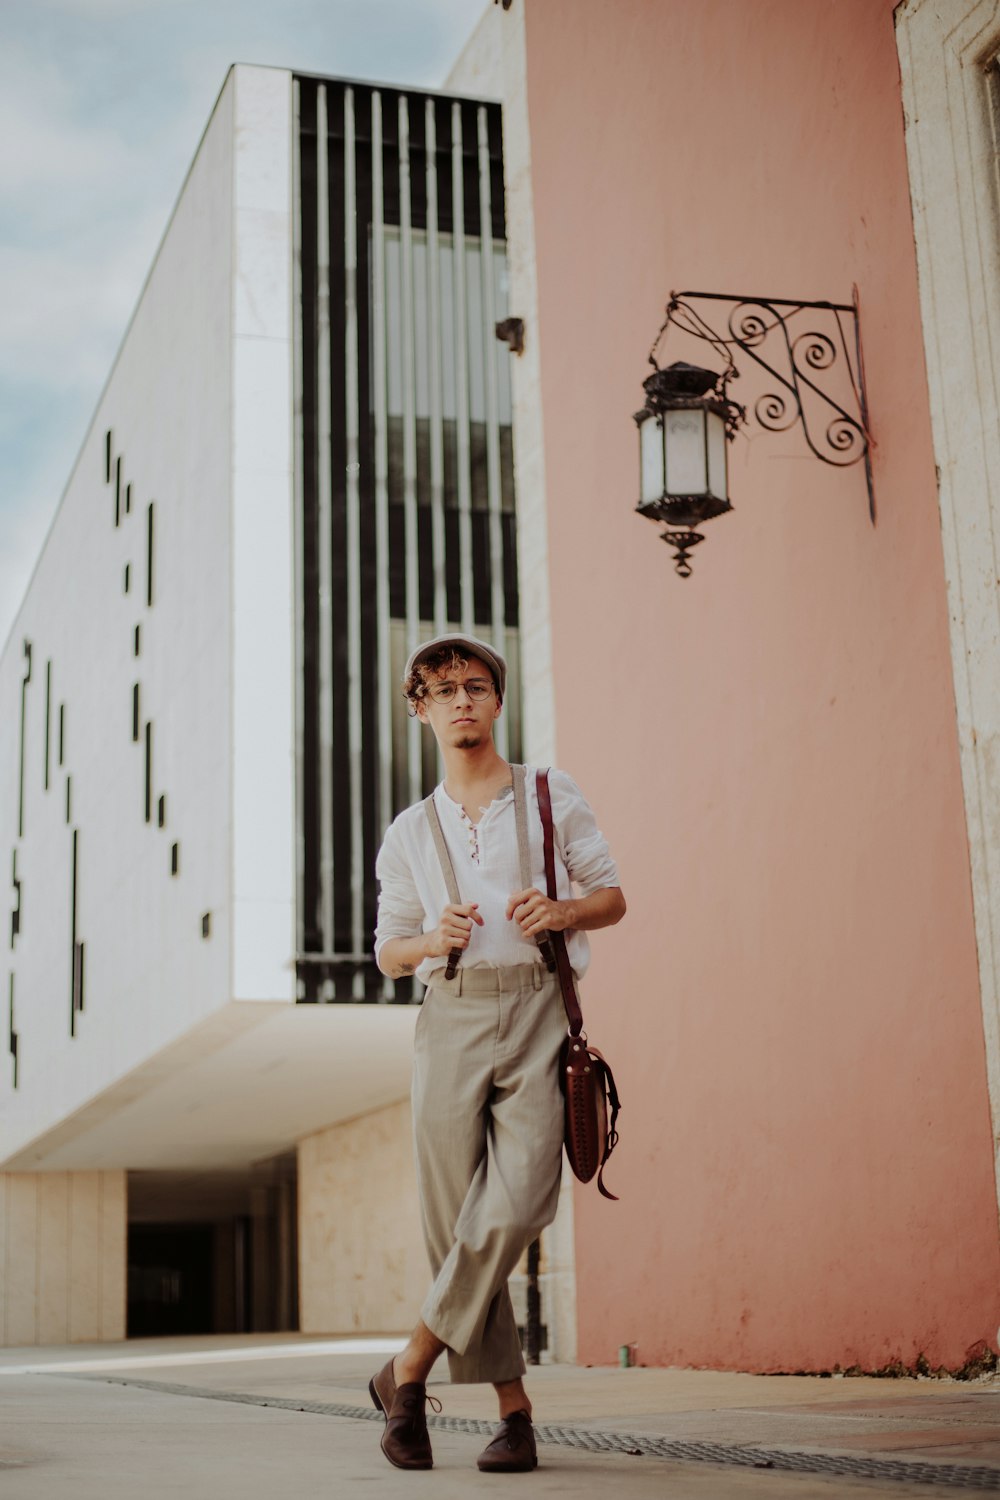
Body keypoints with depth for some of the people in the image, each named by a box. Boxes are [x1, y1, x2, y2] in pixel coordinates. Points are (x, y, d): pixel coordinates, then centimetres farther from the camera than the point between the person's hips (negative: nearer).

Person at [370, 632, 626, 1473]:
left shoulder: (555, 798, 11)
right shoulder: (410, 833, 15)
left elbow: (613, 898, 14)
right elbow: (388, 953, 19)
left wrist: (564, 910, -8)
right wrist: (432, 940, -3)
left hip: (539, 1010, -2)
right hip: (452, 1018, 2)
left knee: (516, 1202, -19)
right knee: (454, 1218, -3)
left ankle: (408, 1374, -5)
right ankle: (513, 1410, 8)